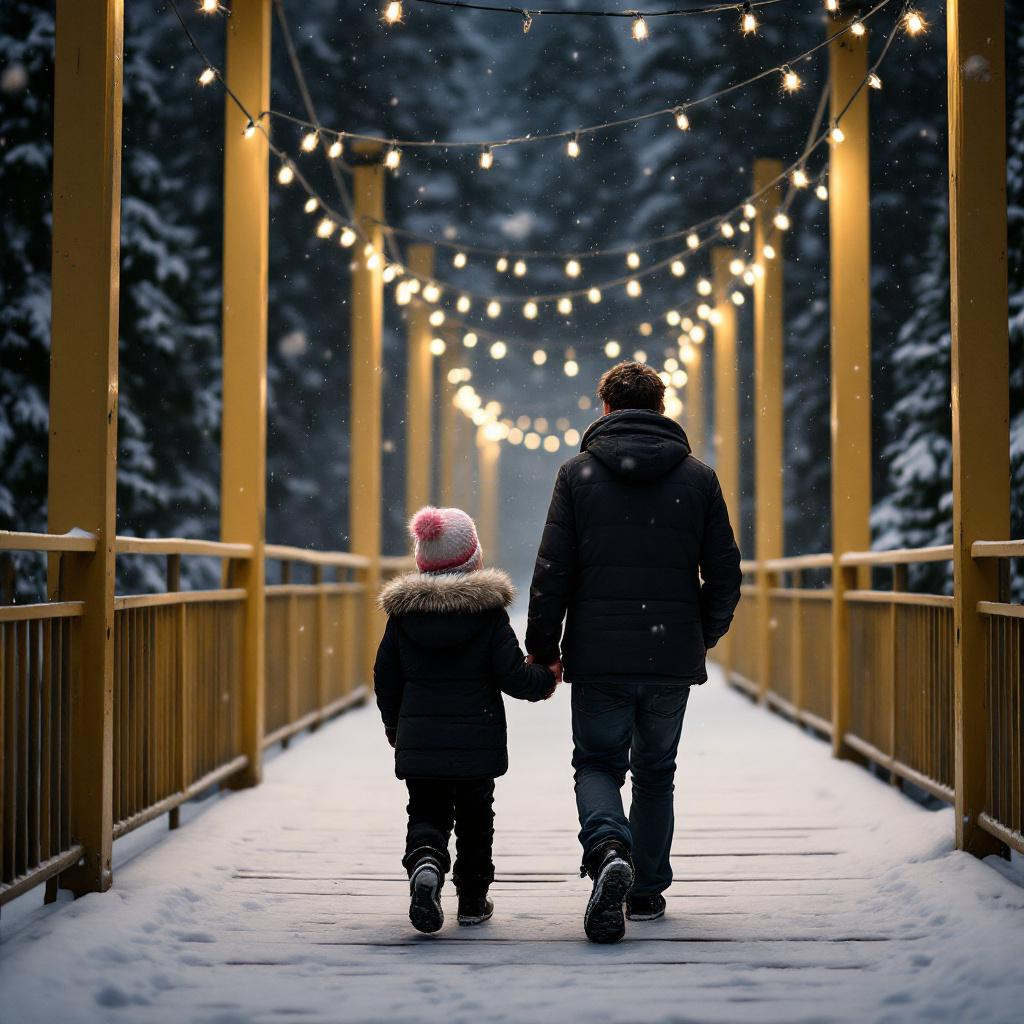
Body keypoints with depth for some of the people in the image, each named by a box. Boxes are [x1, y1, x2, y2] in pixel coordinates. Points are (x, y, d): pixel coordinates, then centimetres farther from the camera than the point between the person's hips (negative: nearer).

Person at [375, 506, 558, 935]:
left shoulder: (403, 611, 1)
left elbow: (385, 677, 7)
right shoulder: (489, 610, -7)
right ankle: (473, 900, 19)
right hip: (476, 739, -1)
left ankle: (425, 862, -21)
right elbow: (513, 677, -9)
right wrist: (547, 679, 12)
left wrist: (394, 726, 23)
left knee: (426, 814, 9)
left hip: (419, 740, 2)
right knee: (474, 818, 14)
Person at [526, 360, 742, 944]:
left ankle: (609, 849, -18)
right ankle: (647, 891, 20)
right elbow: (726, 574, 3)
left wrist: (543, 649, 5)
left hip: (599, 656, -2)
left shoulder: (578, 474, -1)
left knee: (597, 764, 10)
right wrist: (704, 636, 20)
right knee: (656, 771, 17)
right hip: (673, 656, 2)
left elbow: (552, 572, -4)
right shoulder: (698, 477, 4)